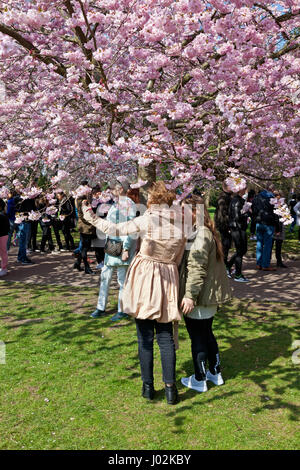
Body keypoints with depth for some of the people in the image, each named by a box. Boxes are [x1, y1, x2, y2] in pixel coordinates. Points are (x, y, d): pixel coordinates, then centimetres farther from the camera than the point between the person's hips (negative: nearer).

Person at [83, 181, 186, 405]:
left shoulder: (147, 220, -9)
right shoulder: (179, 221, 1)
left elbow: (115, 229, -6)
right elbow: (179, 258, 6)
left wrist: (92, 218, 6)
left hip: (144, 276, -3)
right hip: (168, 278, 3)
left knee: (145, 335, 7)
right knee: (165, 335, 10)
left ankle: (148, 386, 16)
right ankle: (170, 386, 10)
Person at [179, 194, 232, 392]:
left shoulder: (200, 235, -21)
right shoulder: (208, 232, 11)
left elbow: (196, 269, -26)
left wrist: (189, 295, -25)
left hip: (199, 297, -10)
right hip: (210, 295, 10)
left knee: (197, 338, 5)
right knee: (207, 333, 22)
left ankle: (199, 380, 19)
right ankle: (215, 373, 35)